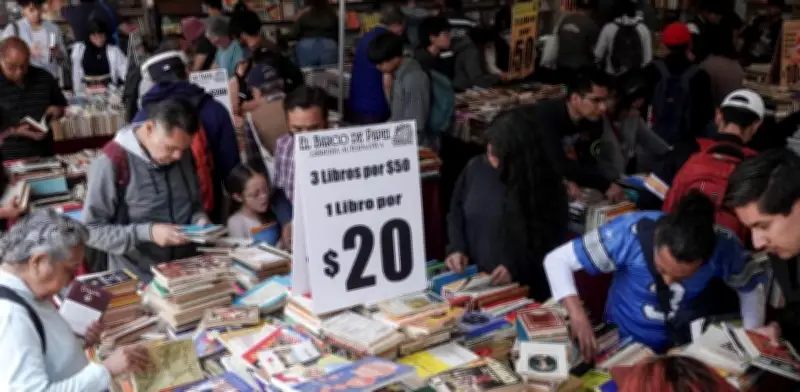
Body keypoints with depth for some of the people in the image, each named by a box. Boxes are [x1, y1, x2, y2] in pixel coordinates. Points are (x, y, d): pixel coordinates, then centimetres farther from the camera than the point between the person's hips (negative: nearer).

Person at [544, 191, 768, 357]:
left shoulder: (722, 248, -25)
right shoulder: (631, 233, -30)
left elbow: (752, 286, -3)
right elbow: (557, 260, -25)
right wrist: (577, 314, -38)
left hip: (688, 345, 2)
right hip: (624, 341, -2)